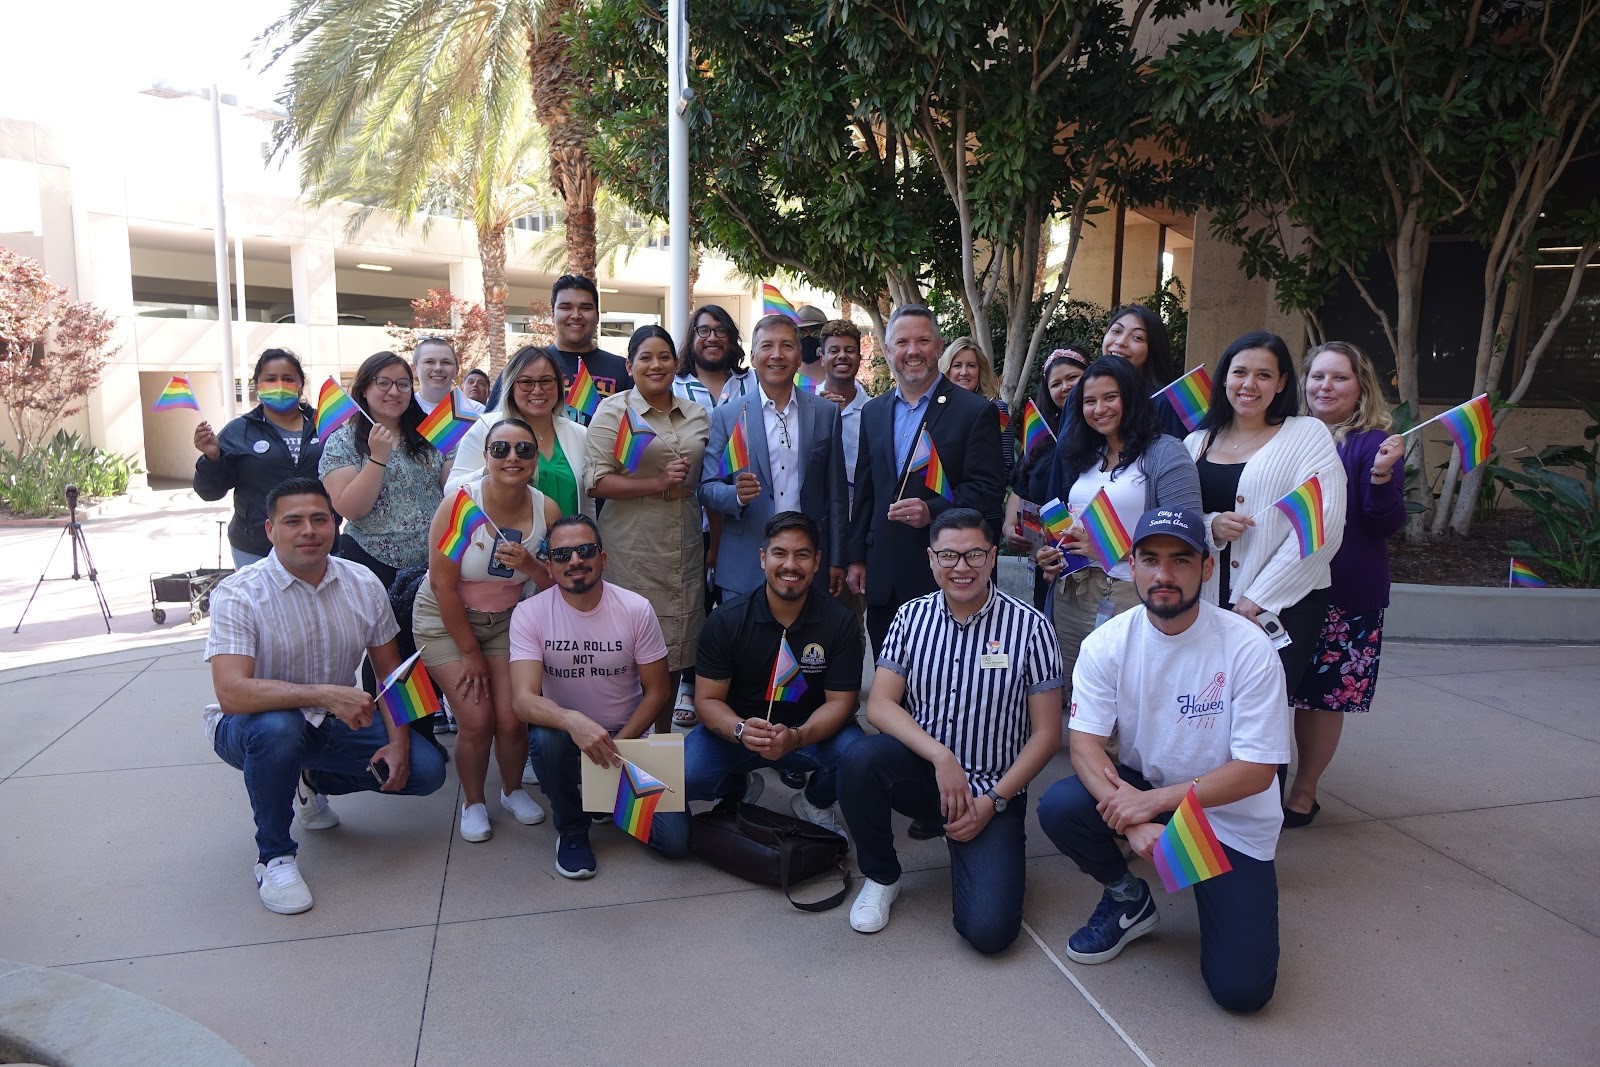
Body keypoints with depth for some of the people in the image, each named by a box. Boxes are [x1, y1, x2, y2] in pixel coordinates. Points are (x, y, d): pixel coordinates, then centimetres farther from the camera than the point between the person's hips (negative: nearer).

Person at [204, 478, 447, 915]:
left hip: (336, 722, 4)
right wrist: (324, 694, -43)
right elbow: (232, 693, -33)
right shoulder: (238, 594, -20)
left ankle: (314, 782, 18)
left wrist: (398, 742, -12)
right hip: (253, 727, -4)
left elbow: (390, 670, 1)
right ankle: (273, 855, -13)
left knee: (425, 769, -11)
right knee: (278, 728, -39)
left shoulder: (363, 584, -6)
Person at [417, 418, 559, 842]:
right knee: (476, 720, -10)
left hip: (505, 620, 3)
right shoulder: (459, 504, -23)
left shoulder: (546, 510, -13)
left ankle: (513, 791, 25)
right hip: (445, 619, -2)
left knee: (512, 720, -7)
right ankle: (473, 802, 19)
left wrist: (529, 565, -27)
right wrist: (470, 652, -11)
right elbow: (443, 586, -18)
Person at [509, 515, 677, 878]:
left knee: (675, 840, -13)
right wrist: (573, 721, -45)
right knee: (546, 739, -37)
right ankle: (571, 830, -6)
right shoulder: (530, 613, -14)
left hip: (627, 733, 1)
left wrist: (616, 745, -18)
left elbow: (658, 691, -5)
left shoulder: (636, 609, -12)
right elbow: (523, 699, -24)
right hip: (565, 729, 0)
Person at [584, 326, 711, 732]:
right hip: (632, 551, -4)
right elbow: (597, 481, -10)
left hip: (685, 550, 4)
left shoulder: (698, 415, 13)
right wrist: (659, 484, -18)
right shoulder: (613, 411, -1)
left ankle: (664, 738, 26)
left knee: (674, 653, 10)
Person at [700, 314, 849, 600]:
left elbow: (835, 493, 7)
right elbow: (707, 488, 2)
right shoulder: (727, 416, 3)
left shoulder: (826, 413, 6)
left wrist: (837, 561, 5)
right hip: (745, 567, -1)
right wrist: (738, 494, -20)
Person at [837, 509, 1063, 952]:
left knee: (989, 930, -20)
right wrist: (941, 756, -22)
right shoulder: (912, 616, -1)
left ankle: (970, 855, 15)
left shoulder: (1030, 626, -9)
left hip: (993, 788, -2)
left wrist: (993, 801, -13)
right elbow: (879, 704, -7)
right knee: (860, 758, -31)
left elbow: (1046, 734, -5)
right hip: (922, 771, 2)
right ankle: (880, 876, -2)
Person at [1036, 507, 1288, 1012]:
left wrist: (1154, 801, -29)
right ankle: (1128, 898, 4)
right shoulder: (1107, 643, -13)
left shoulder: (1247, 647, -19)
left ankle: (1211, 892, 21)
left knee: (1242, 988, -13)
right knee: (1059, 806, -28)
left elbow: (1256, 772, -19)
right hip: (1141, 791, 2)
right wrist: (1133, 820, -34)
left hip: (1231, 818, -2)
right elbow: (1084, 745, -17)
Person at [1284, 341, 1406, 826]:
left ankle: (1302, 794, 22)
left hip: (1345, 593, -4)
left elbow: (1387, 525, -10)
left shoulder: (1374, 443, -6)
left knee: (1321, 695, 5)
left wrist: (1382, 475, -26)